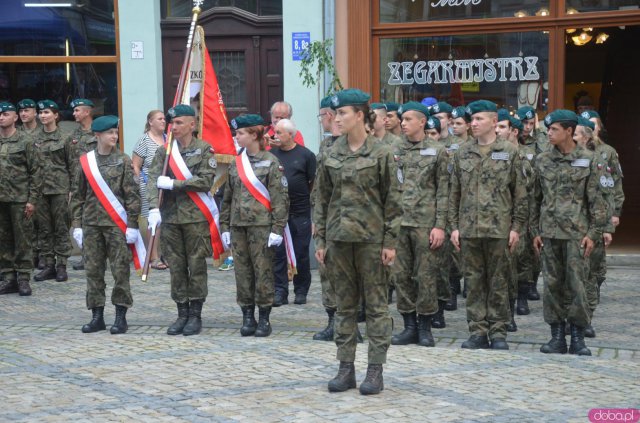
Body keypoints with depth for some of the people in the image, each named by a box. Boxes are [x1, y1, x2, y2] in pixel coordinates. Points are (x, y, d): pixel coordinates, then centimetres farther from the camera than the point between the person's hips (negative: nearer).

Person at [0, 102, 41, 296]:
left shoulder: (24, 141, -3)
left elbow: (35, 172, -4)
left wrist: (32, 200, -9)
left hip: (19, 199, -4)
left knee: (22, 240, 1)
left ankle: (23, 278, 7)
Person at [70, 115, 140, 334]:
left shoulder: (123, 161, 0)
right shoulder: (85, 161, 6)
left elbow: (132, 195, -2)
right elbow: (77, 196, 10)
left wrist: (132, 224, -7)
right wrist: (77, 224, 5)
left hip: (117, 224, -3)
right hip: (92, 224, 3)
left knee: (120, 271, -2)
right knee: (93, 271, 5)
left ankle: (121, 317, 5)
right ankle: (97, 316, 13)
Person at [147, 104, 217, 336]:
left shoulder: (204, 150, -1)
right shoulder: (163, 151, 9)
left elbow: (205, 181, -11)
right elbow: (153, 180, -1)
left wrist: (173, 184, -12)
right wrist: (154, 207, -16)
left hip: (196, 217, -3)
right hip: (170, 218, 3)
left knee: (196, 267, 1)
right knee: (176, 267, 7)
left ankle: (196, 315, 9)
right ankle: (182, 314, 16)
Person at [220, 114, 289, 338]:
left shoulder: (270, 162, -4)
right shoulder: (235, 163, 11)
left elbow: (280, 198, -7)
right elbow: (227, 197, 17)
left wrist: (278, 229, -13)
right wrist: (225, 227, 12)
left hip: (262, 225, -5)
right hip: (238, 226, 5)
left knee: (263, 272, -1)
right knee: (242, 273, 6)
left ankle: (264, 318, 7)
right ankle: (247, 317, 15)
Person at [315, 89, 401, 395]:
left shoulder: (380, 154, -5)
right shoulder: (331, 155, 7)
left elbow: (392, 200, -4)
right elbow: (322, 200, 11)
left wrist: (390, 242, -8)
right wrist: (320, 239, 6)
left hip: (371, 237, -4)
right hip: (339, 237, 4)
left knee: (376, 304, 1)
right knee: (344, 304, 8)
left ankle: (375, 370, 6)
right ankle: (346, 368, 15)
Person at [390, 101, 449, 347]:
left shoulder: (437, 151, 0)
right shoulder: (394, 151, 9)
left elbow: (443, 191, -3)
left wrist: (440, 225, -9)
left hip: (425, 223, -3)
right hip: (398, 222, 4)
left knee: (426, 276, 0)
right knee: (401, 275, 5)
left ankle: (425, 328, 10)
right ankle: (409, 326, 14)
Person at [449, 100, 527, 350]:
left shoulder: (509, 153, 1)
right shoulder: (462, 154, 9)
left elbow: (520, 194, 1)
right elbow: (454, 193, 12)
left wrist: (516, 227, -4)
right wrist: (454, 226, 5)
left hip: (499, 229, -3)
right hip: (469, 228, 3)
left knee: (498, 283, 3)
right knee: (474, 282, 6)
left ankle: (498, 332, 9)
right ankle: (478, 331, 12)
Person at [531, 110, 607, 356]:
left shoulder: (587, 160, 1)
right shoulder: (542, 161, 8)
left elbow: (596, 200, 1)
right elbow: (536, 198, 12)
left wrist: (593, 233, -5)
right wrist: (535, 231, 8)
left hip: (576, 232, -3)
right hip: (549, 231, 3)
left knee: (577, 284, -4)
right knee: (552, 284, 5)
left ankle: (578, 338, 5)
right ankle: (557, 337, 12)